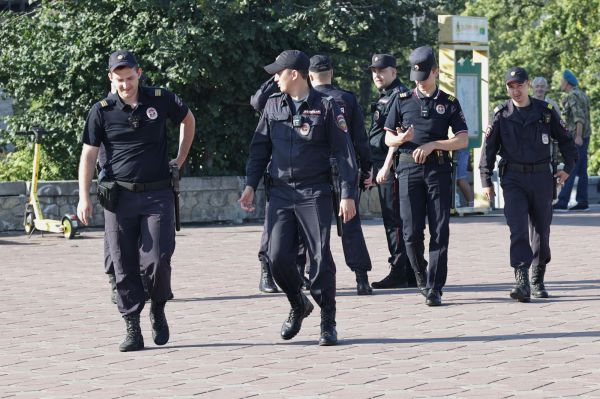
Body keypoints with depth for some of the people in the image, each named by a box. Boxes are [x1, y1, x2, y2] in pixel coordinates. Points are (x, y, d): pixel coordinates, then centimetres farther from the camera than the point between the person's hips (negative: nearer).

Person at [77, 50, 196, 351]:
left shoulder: (161, 100, 1)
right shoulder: (102, 111, -1)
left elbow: (188, 119, 21)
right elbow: (88, 154, 0)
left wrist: (180, 159, 17)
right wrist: (84, 198, -7)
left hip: (158, 194, 0)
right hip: (119, 197, 0)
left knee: (157, 260, -11)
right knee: (124, 267, 0)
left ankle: (158, 310, 16)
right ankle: (132, 330, 7)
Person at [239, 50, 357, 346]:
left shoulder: (325, 106, -2)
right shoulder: (274, 105, 10)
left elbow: (344, 152, -3)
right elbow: (260, 148, 15)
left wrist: (348, 194, -8)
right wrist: (250, 185, 6)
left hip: (314, 193, -4)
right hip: (280, 193, 4)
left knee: (320, 258, -5)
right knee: (278, 257, -4)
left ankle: (328, 323, 5)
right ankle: (298, 305, 21)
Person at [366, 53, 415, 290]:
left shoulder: (399, 96, -10)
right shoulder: (384, 98, 21)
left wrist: (386, 167, -21)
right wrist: (376, 169, 22)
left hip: (392, 168, -10)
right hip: (384, 168, 10)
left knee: (394, 221, -9)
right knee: (394, 220, 11)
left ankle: (399, 273, -8)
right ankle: (410, 274, 15)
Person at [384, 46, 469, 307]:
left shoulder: (449, 103, 8)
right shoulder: (403, 101, 11)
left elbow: (463, 140, 1)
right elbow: (388, 139, 13)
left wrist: (432, 145, -11)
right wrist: (401, 139, -10)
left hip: (438, 170, -1)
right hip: (409, 169, 1)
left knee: (439, 231, -5)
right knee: (411, 231, -3)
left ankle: (434, 288, -4)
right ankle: (421, 275, 22)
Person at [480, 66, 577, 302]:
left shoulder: (545, 111, 3)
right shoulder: (501, 114, 1)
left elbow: (565, 140, 14)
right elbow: (488, 148, 3)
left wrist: (568, 167, 6)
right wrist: (486, 181, -1)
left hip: (542, 178, 2)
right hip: (513, 179, -2)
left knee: (541, 232, 9)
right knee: (518, 230, -15)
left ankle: (538, 282, 24)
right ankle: (522, 282, -23)